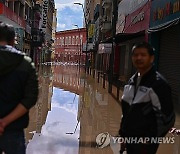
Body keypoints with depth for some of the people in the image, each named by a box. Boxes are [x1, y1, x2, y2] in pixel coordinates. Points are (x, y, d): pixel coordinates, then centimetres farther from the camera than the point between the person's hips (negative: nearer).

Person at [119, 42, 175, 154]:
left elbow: (166, 117, -19)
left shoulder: (159, 83, -17)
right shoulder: (132, 80, 7)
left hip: (145, 143, -7)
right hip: (130, 139, 7)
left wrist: (149, 140, -15)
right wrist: (124, 134, 15)